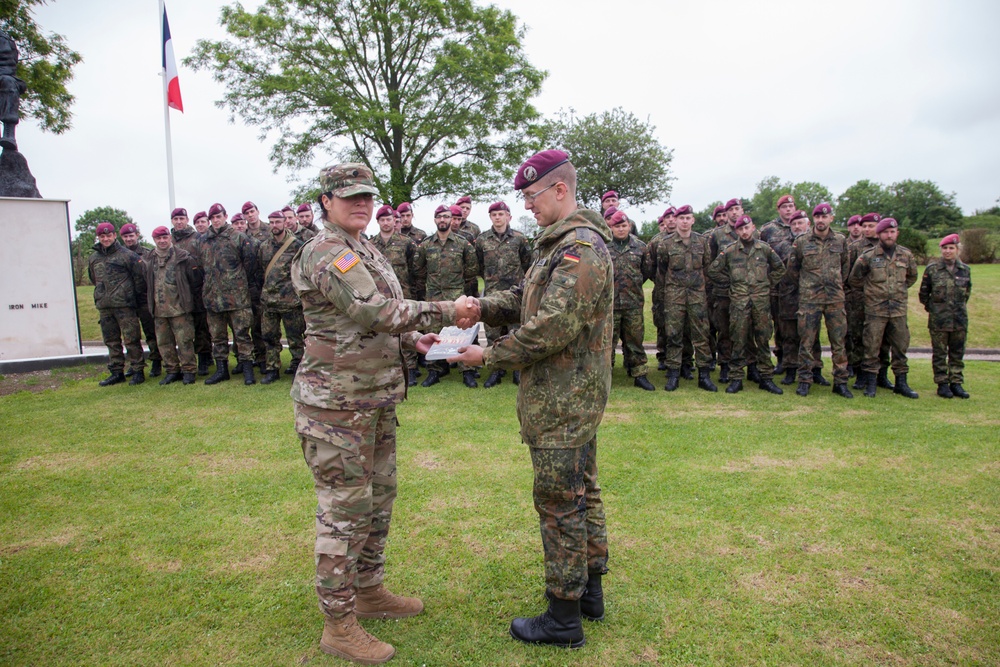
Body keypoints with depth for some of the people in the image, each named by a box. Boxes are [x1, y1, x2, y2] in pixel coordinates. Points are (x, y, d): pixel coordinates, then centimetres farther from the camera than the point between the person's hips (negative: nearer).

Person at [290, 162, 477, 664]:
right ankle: (338, 625, 15)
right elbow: (379, 312, -26)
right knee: (344, 510, -1)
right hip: (337, 402, -10)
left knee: (379, 497, 18)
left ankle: (369, 592, 36)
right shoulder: (326, 255, -17)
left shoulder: (366, 252, 15)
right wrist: (447, 312, -20)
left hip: (376, 400, 10)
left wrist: (412, 338, 7)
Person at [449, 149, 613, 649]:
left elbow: (553, 327, -26)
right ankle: (590, 591, 35)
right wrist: (479, 306, -4)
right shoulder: (558, 243, 15)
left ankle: (563, 619, 15)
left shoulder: (581, 247, -19)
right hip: (574, 396, 11)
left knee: (560, 503, 0)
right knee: (581, 493, 19)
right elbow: (524, 300, 14)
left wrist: (490, 355, -16)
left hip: (563, 399, -11)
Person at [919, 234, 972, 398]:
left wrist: (959, 307, 16)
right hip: (938, 320, -3)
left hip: (960, 319, 3)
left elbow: (967, 292, 18)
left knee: (957, 353, 8)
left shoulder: (965, 269, 5)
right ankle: (942, 384, 10)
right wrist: (931, 308, 6)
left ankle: (956, 383, 17)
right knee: (939, 354, 3)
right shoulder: (932, 269, -3)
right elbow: (923, 293, 4)